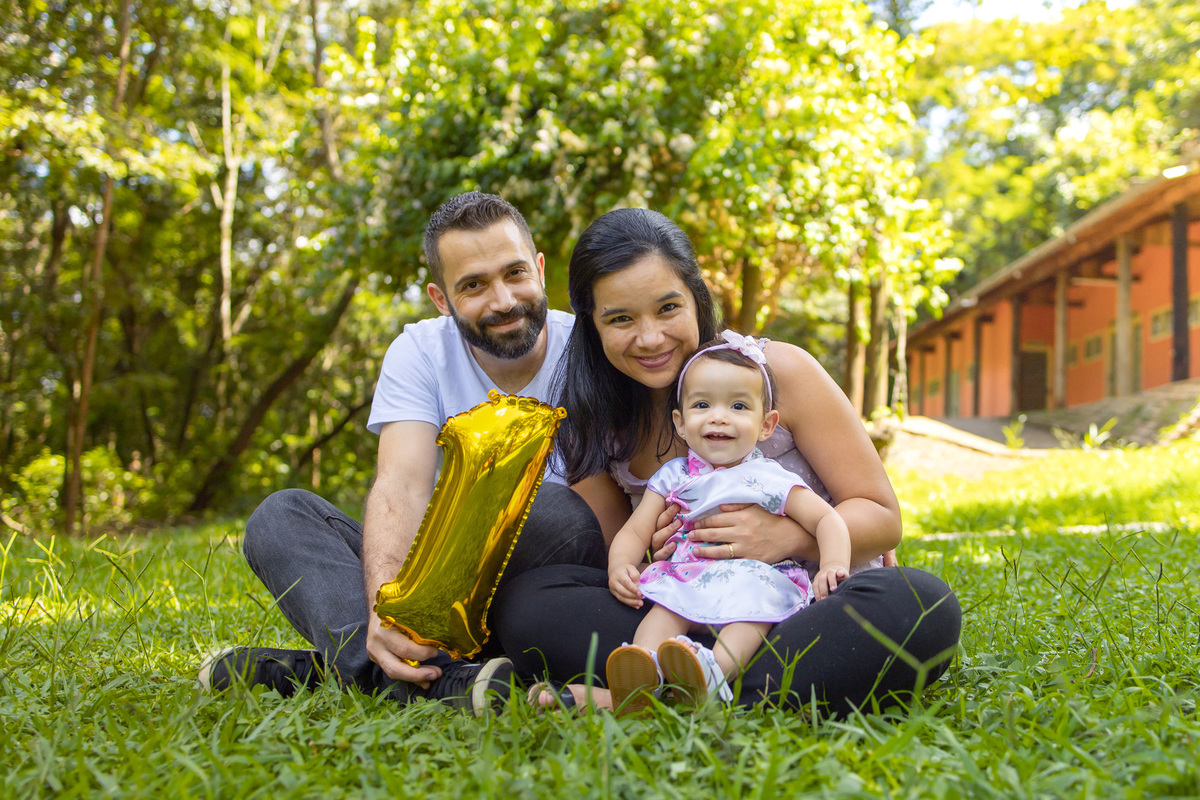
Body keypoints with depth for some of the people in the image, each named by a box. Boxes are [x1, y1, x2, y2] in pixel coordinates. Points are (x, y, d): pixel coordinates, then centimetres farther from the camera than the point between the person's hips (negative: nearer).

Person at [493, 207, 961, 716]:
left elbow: (882, 518, -2)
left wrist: (788, 537, -23)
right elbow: (612, 560, 10)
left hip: (812, 606, -1)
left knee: (921, 605, -36)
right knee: (527, 602, -21)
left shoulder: (779, 371, -4)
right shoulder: (596, 425, 5)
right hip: (694, 617, 1)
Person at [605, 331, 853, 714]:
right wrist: (620, 565, -13)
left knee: (753, 605, -35)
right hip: (685, 579, 2)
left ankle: (714, 671, -58)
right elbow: (634, 531, 10)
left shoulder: (770, 479, 6)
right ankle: (641, 676, -52)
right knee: (662, 610, -28)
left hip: (753, 582, -2)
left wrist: (833, 564, -18)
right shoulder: (672, 477, 13)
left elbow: (826, 518, 3)